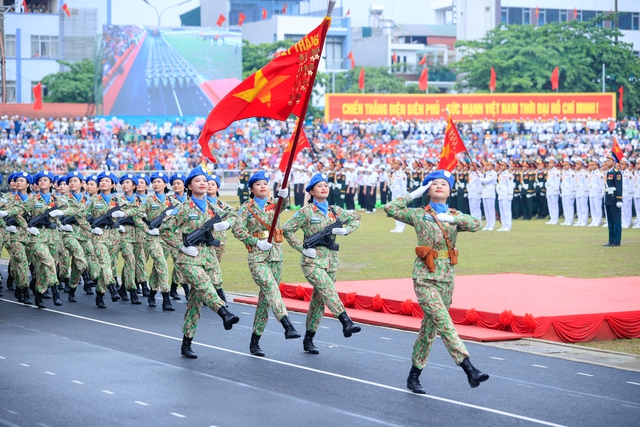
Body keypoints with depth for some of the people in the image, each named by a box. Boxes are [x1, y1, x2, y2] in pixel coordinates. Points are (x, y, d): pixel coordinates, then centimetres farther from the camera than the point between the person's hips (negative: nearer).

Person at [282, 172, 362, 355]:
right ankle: (346, 323, -38)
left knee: (319, 300, 8)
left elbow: (356, 219, 20)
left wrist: (345, 229, -1)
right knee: (329, 290, -26)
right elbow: (287, 230, -5)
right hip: (312, 261, -5)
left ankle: (308, 340, 15)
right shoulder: (306, 212, -4)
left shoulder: (335, 210, 10)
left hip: (330, 262, 5)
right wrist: (303, 249, -13)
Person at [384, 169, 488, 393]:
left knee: (430, 326, 9)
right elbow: (390, 209, -5)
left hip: (446, 278, 4)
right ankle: (469, 370, -25)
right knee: (444, 323, -16)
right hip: (425, 277, -4)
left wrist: (451, 218, -18)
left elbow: (476, 224, -7)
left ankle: (414, 376, 18)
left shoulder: (455, 216, 10)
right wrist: (414, 194, -3)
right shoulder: (418, 215, 3)